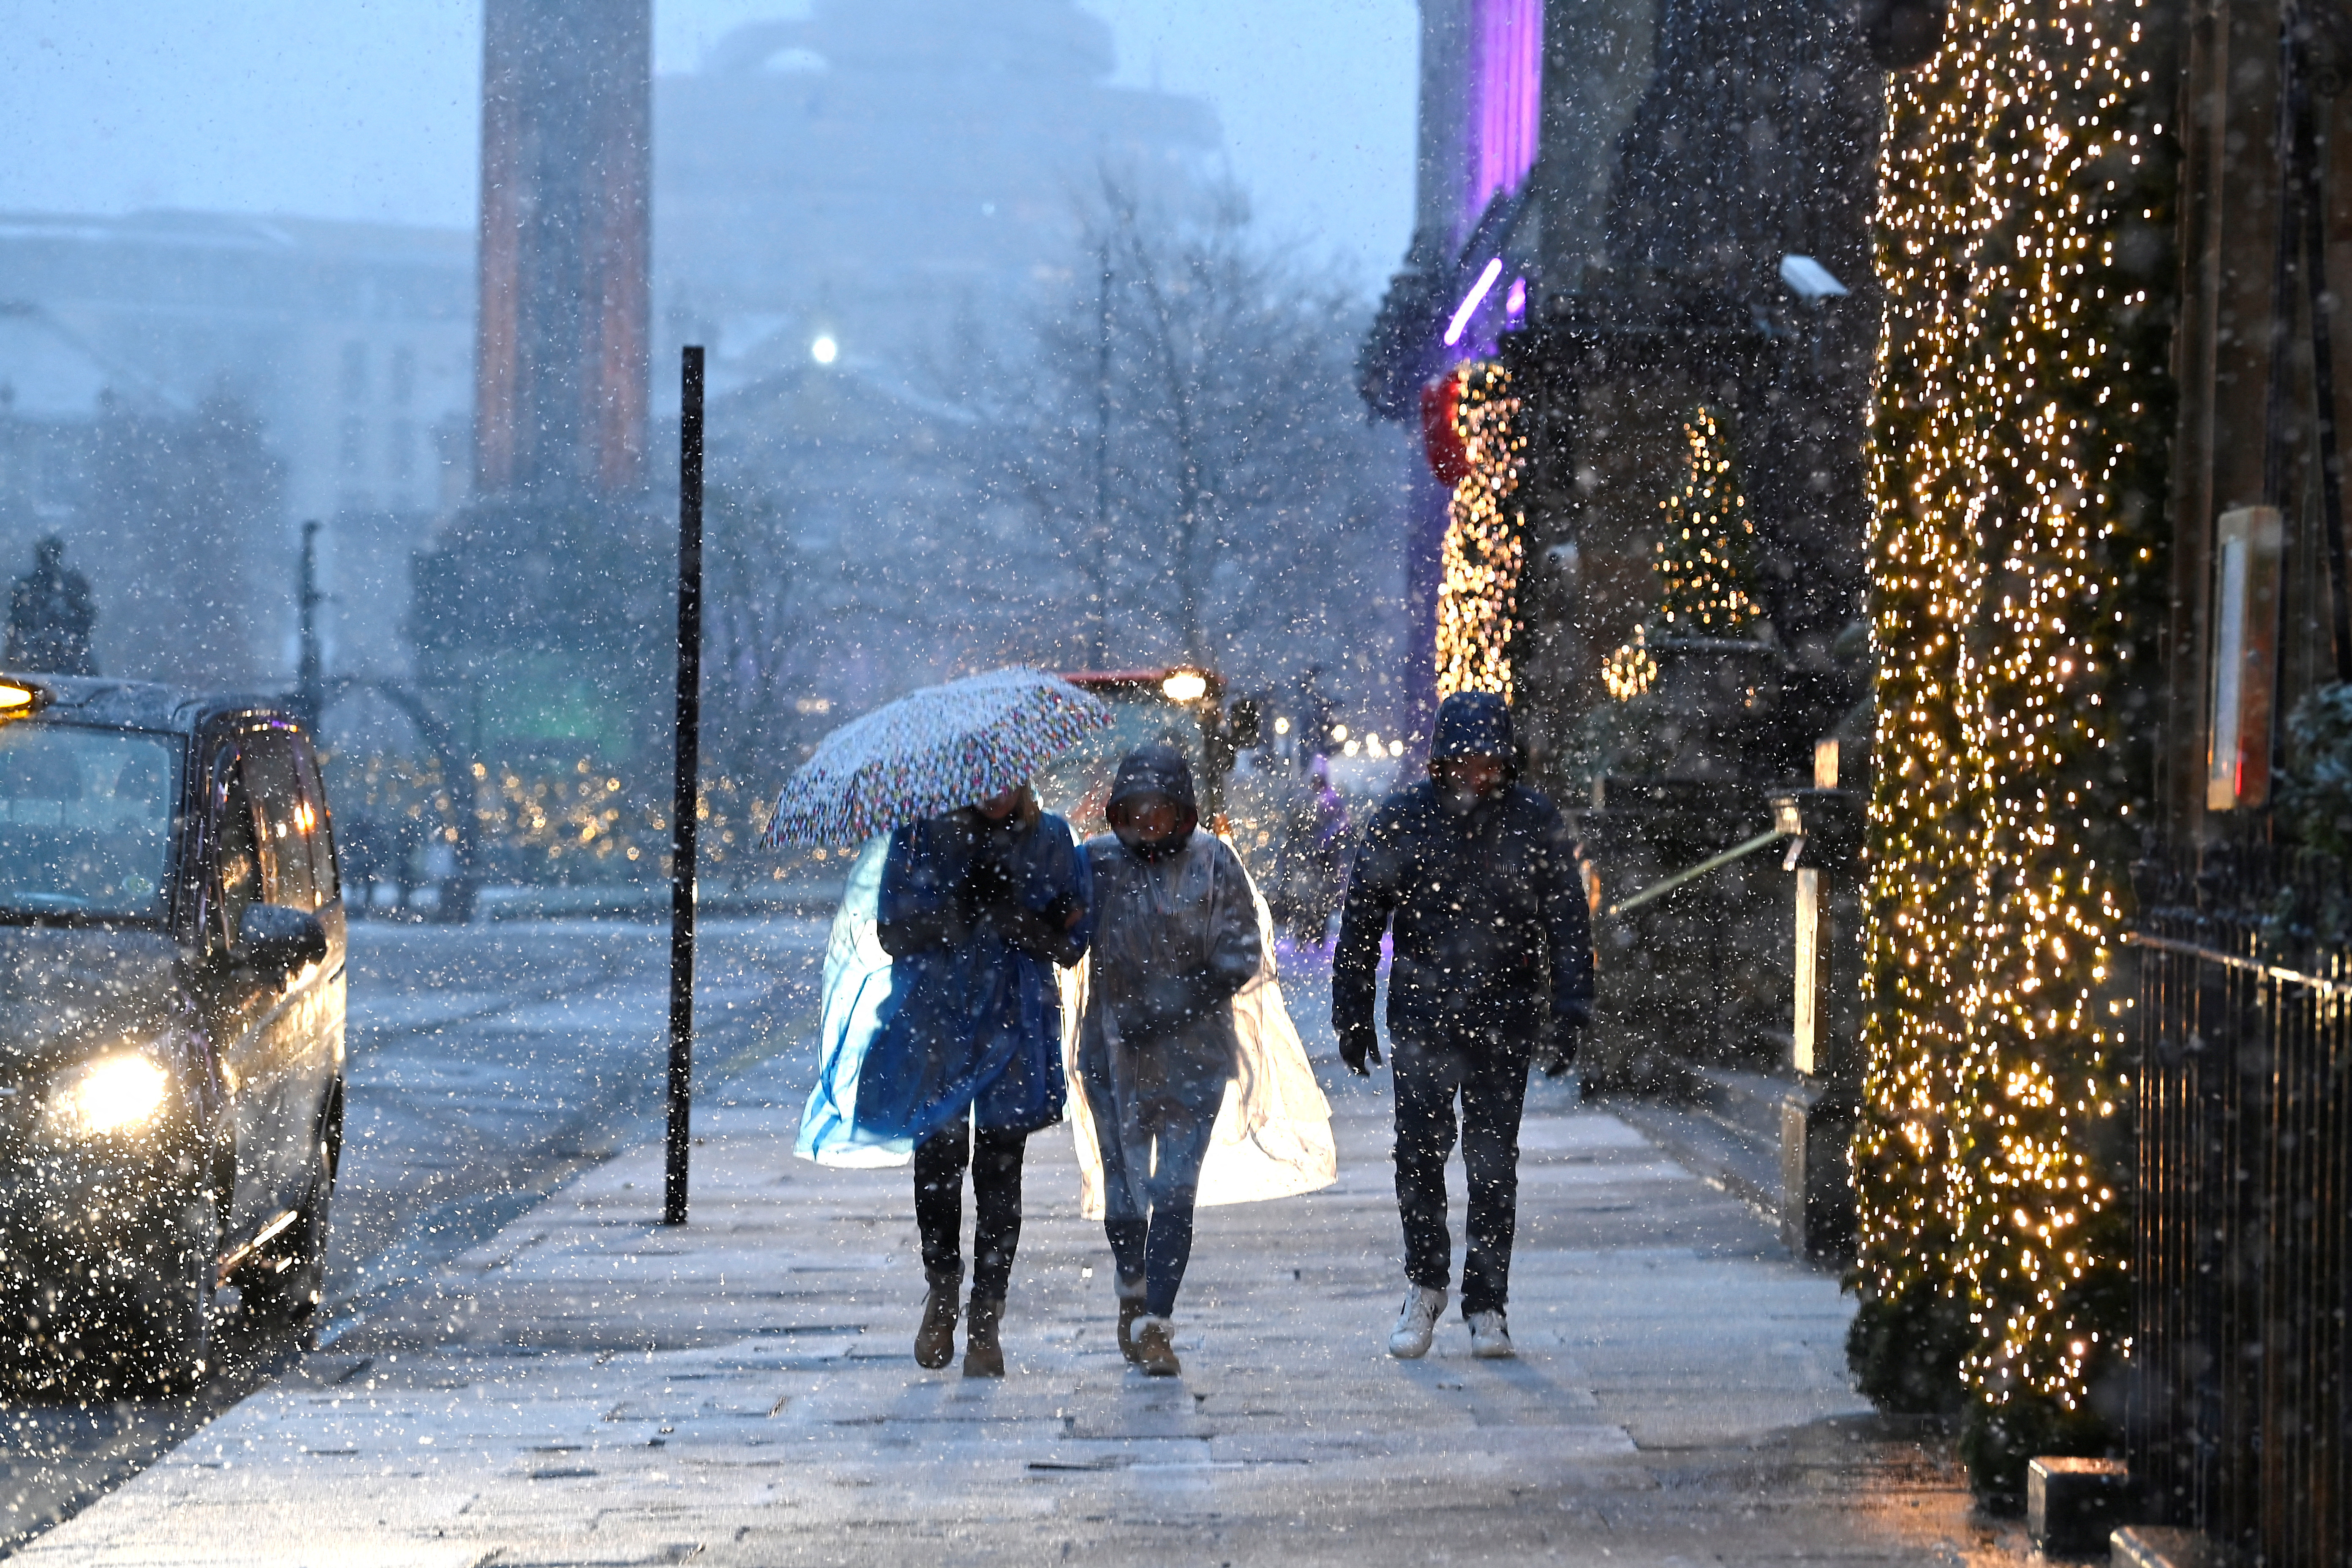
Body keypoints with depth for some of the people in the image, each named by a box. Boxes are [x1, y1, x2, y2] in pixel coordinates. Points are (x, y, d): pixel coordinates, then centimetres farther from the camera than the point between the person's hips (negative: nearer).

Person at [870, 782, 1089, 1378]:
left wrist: (1011, 913, -16)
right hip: (936, 1020, 0)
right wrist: (961, 906, -16)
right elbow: (893, 932, -2)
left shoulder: (1050, 840, 5)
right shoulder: (921, 835, 4)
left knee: (999, 1168, -2)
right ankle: (942, 1289, 21)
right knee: (938, 1159, -5)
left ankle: (986, 1322, 5)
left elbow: (1070, 944, 1)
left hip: (1014, 1024, 0)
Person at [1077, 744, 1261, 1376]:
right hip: (1113, 1051, 1)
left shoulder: (1213, 863, -4)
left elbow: (1240, 957, -5)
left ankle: (1155, 1320, -2)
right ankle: (1133, 1286, 32)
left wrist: (1166, 1013, -13)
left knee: (1176, 1188, -7)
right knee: (1124, 1185, 4)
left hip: (1193, 1052, -1)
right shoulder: (1096, 861, -2)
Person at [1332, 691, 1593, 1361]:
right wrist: (1352, 1015, 5)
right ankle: (1425, 1287, 12)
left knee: (1493, 1163, 2)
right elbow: (1361, 921, 7)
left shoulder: (1535, 822, 0)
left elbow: (1569, 924, 4)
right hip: (1422, 1013, 0)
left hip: (1505, 1021, 0)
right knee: (1420, 1150, -7)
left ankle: (1487, 1305, 11)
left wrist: (1567, 1016, -3)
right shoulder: (1403, 819, 1)